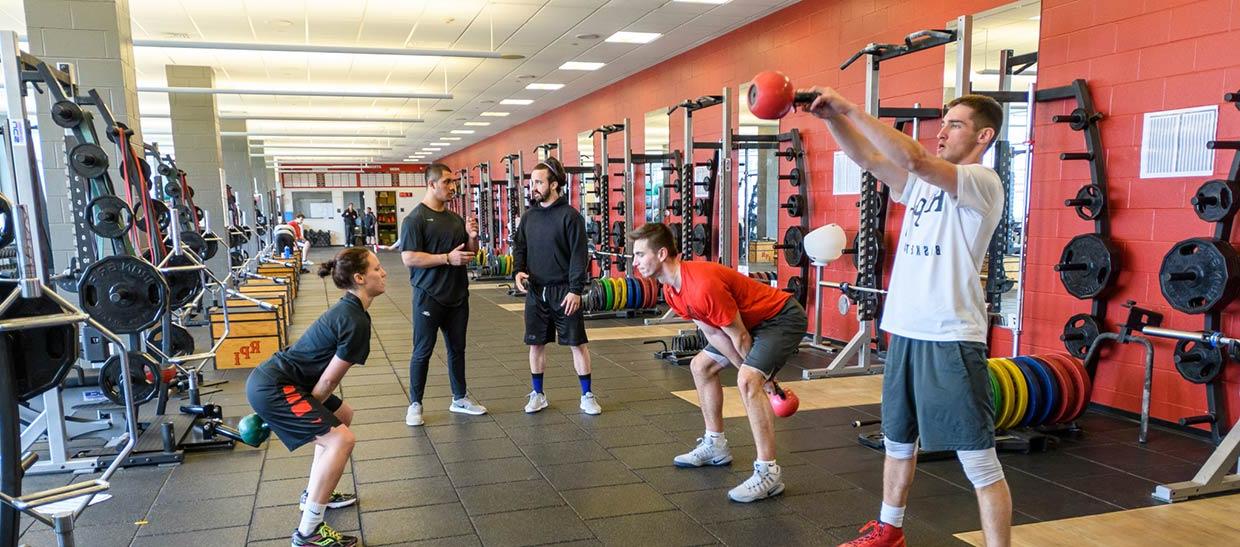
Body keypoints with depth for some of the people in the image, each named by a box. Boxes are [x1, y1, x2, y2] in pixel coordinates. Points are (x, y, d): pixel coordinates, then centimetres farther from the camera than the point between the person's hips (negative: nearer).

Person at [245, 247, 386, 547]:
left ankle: (315, 494, 34)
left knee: (342, 416, 24)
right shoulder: (356, 322, -19)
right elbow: (329, 379, -14)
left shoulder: (347, 309, 12)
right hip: (272, 387, -11)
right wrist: (311, 413, -3)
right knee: (340, 439, -17)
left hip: (274, 379, 11)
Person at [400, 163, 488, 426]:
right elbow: (409, 257, -18)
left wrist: (472, 237, -3)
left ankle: (460, 398, 27)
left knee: (457, 348, 15)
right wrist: (447, 258, -23)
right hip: (429, 296, -6)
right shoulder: (416, 219, -10)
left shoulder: (456, 218, 11)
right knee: (423, 352, 3)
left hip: (457, 295, 7)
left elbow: (470, 253, 18)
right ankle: (415, 404, 16)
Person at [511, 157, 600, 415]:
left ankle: (587, 396, 15)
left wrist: (576, 290, -16)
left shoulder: (569, 215, -10)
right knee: (536, 343, 11)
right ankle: (537, 394, 25)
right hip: (535, 291, 5)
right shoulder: (529, 216, 7)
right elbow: (519, 247, 15)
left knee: (577, 343, 3)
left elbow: (579, 255, -12)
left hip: (564, 291, -5)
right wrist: (518, 271, -5)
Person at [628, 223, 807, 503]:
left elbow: (739, 337, -23)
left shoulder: (704, 285, -34)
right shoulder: (671, 290, -4)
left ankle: (768, 472, -20)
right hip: (750, 321, 10)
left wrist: (756, 376, -7)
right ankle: (715, 446, 26)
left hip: (783, 318, -10)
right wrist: (748, 370, -2)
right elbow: (713, 334, 0)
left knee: (748, 382, -29)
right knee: (701, 366, 15)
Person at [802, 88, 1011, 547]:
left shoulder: (983, 183, -10)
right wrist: (832, 117, -7)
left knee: (979, 460, -2)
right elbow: (867, 158, 7)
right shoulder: (922, 181, 13)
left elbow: (914, 157, -25)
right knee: (898, 441, 22)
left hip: (951, 339, -8)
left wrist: (851, 109, -23)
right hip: (905, 332, 8)